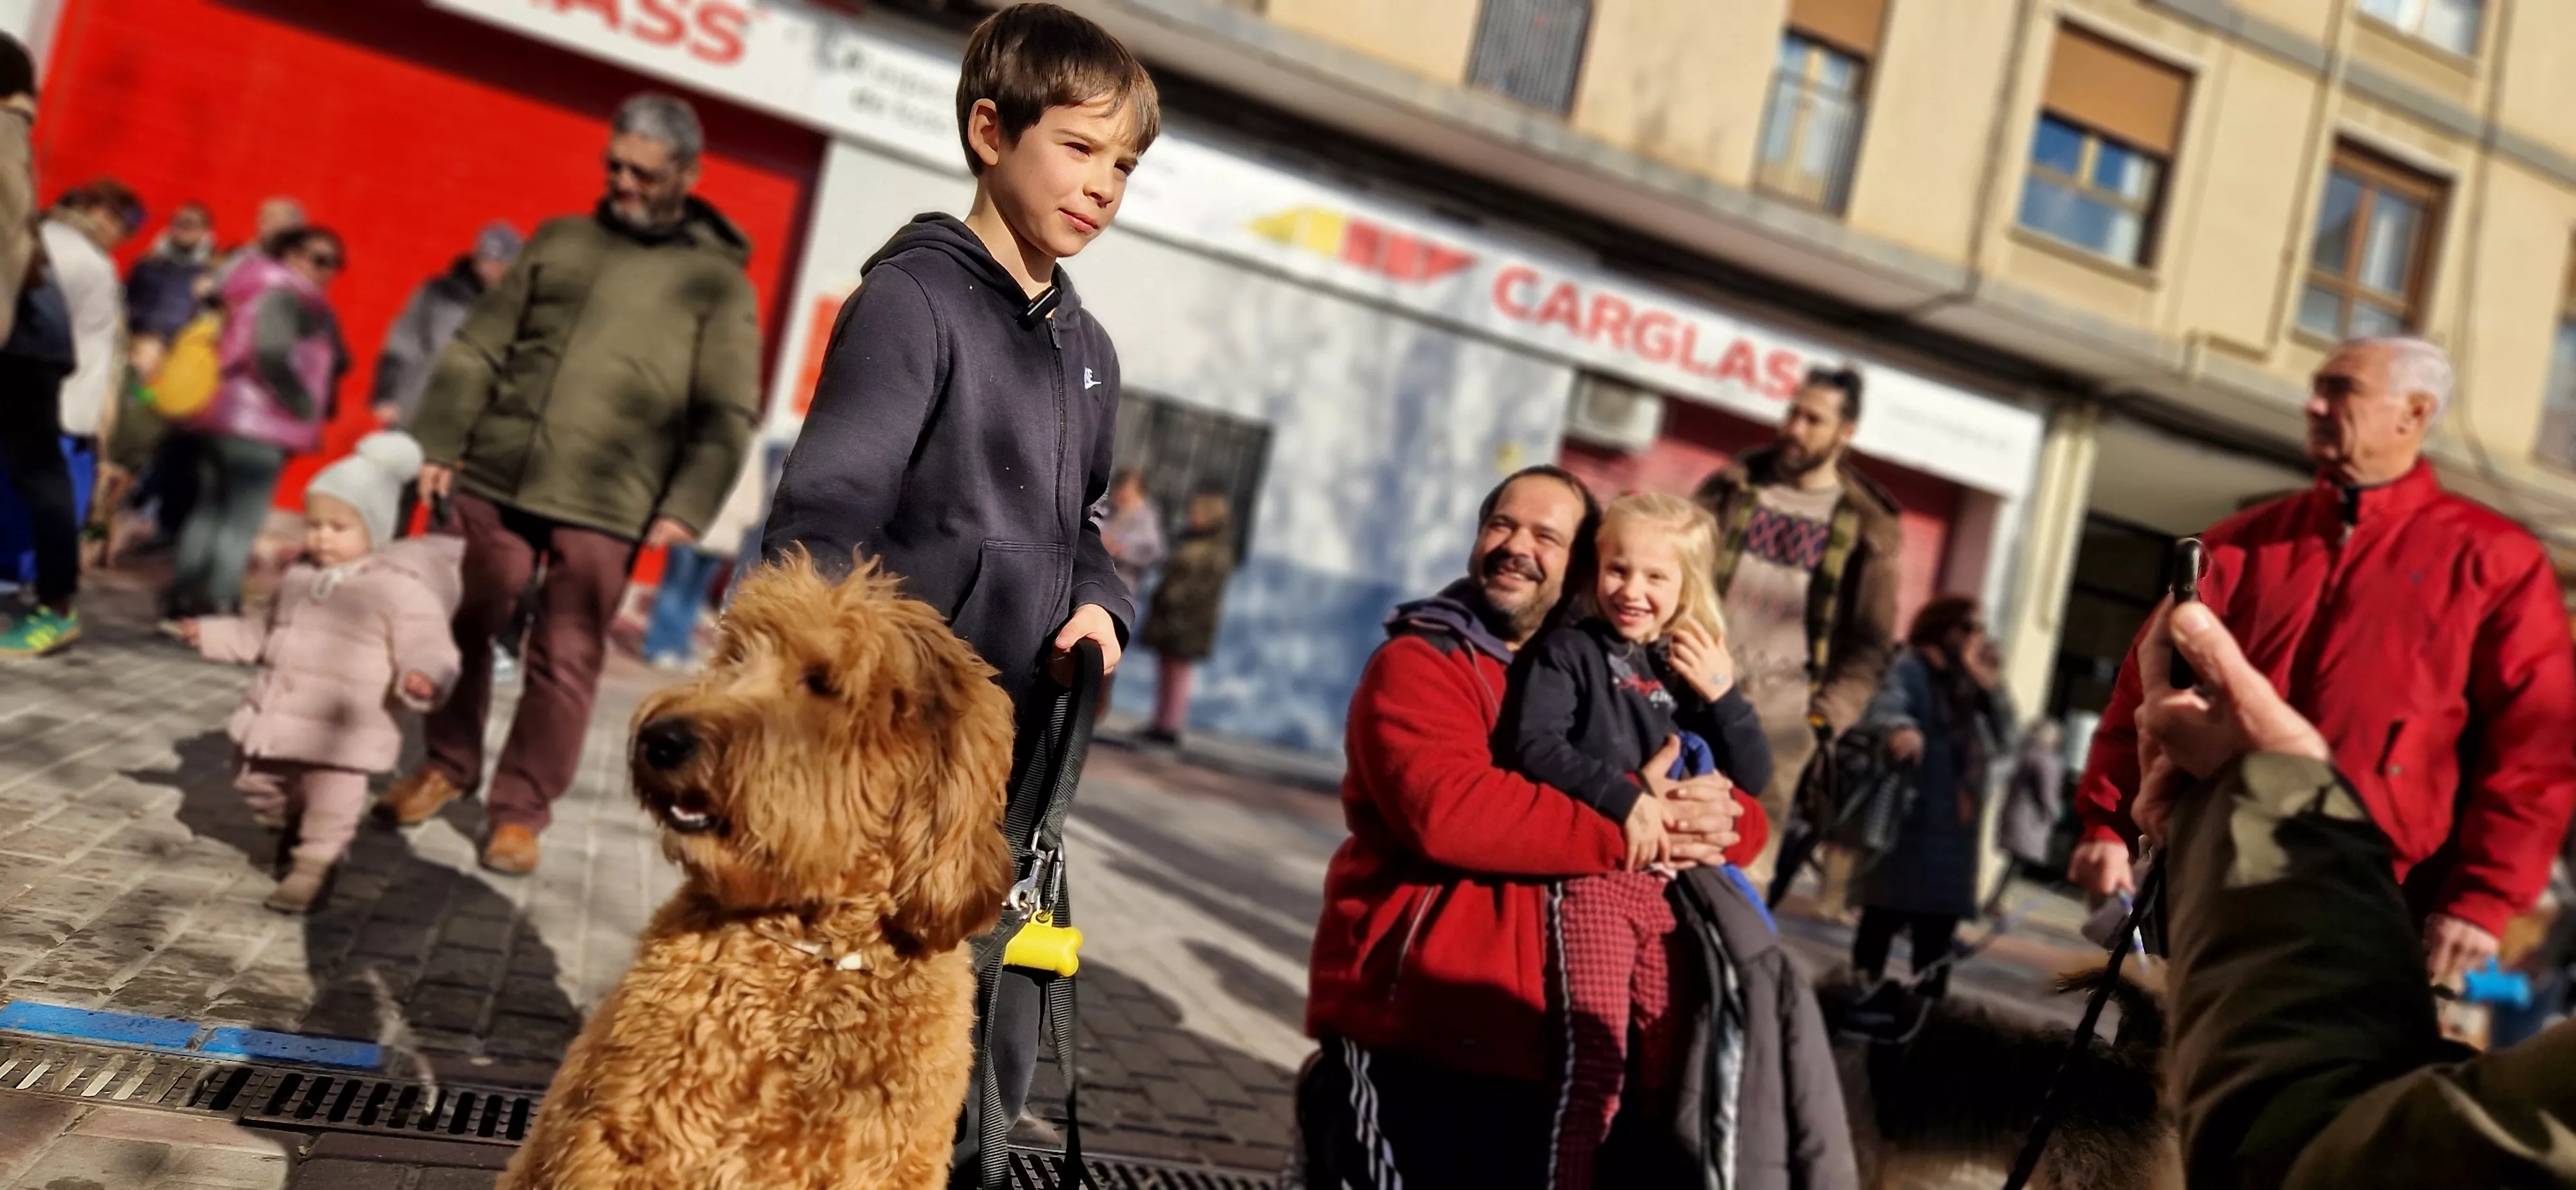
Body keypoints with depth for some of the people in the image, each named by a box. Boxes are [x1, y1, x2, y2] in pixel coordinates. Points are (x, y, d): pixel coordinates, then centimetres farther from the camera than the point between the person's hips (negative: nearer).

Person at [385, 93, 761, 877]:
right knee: (462, 631, 12)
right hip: (492, 479, 4)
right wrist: (440, 443, 4)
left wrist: (687, 507, -12)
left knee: (564, 661, 1)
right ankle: (448, 766, 33)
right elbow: (479, 348, 13)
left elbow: (728, 415, -2)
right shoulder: (559, 241, 13)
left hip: (605, 509, -3)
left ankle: (521, 810, 15)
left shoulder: (718, 281, 3)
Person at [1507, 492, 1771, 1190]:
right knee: (1591, 1065, -10)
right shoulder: (1570, 650, -1)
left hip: (1668, 886, 6)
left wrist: (1722, 697, -3)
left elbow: (1754, 778, 11)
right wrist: (1625, 799, -23)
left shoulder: (1691, 670, 13)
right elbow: (1536, 746, -16)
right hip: (1590, 877, -5)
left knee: (1665, 1071, 13)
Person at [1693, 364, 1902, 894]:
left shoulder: (1868, 526, 2)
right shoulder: (1730, 489, 7)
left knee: (1744, 868, -3)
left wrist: (1825, 716, -6)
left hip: (1780, 719, -2)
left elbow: (1871, 643, 4)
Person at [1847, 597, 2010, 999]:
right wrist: (1901, 727, -49)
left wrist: (1990, 688, 3)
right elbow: (1886, 707, -26)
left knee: (1937, 937, 10)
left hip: (1953, 832, 8)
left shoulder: (1967, 685, 19)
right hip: (1906, 824, -8)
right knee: (1882, 922, -1)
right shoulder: (1912, 669, -5)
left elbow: (2004, 740, 16)